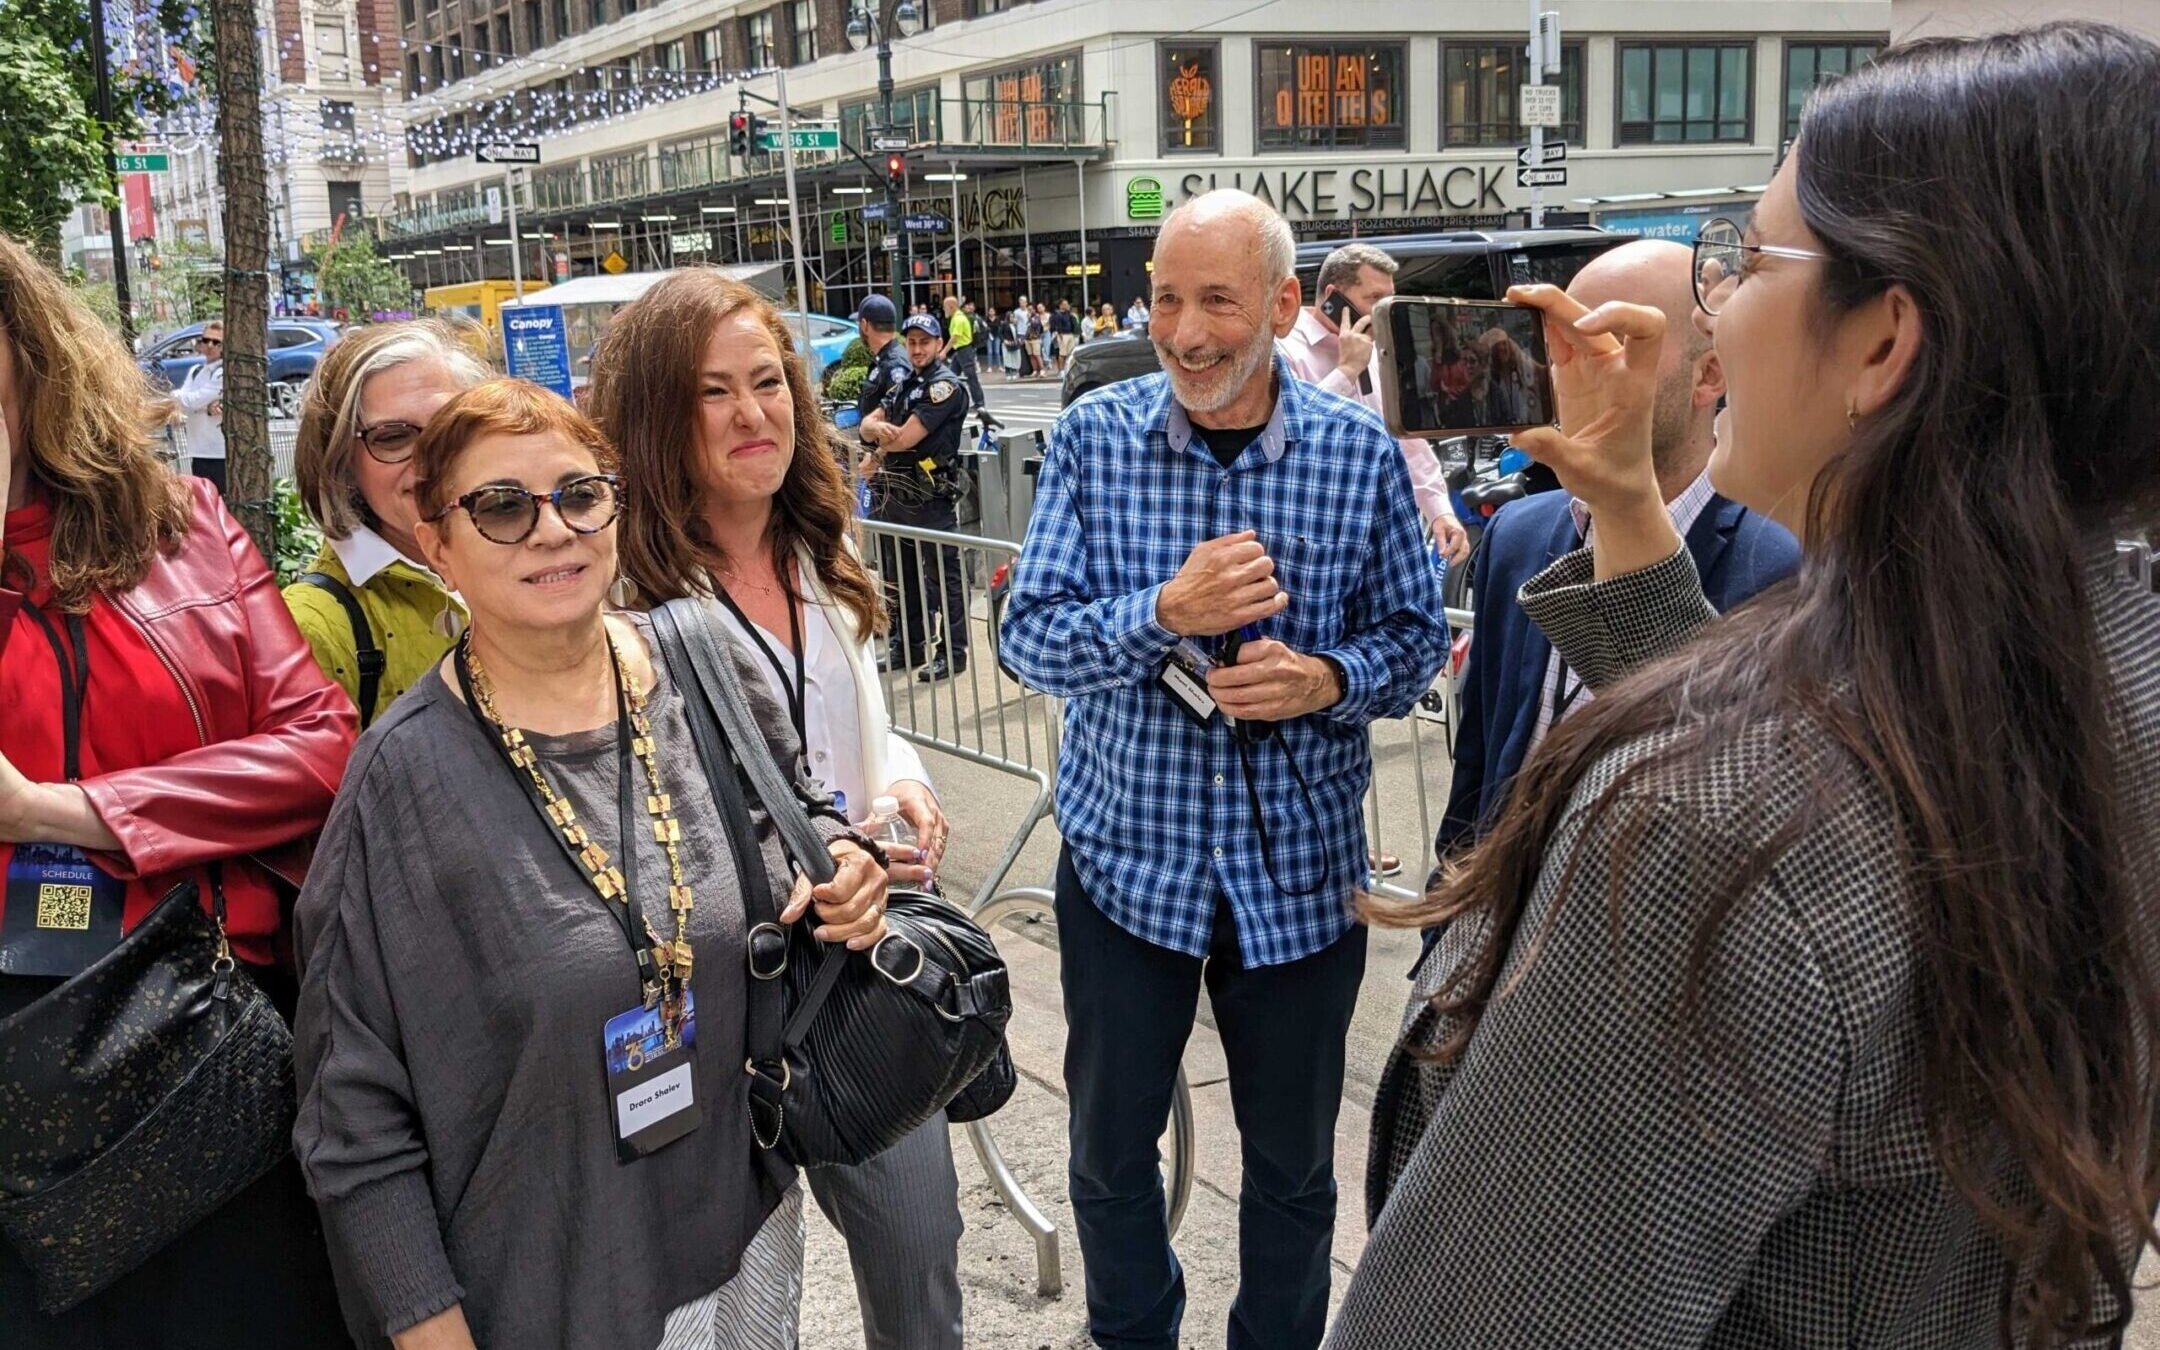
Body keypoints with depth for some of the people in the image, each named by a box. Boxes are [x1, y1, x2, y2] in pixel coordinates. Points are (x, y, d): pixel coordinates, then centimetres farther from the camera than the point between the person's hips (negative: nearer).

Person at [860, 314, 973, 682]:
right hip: (897, 494, 9)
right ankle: (910, 645, 26)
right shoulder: (906, 385, 16)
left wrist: (879, 450, 1)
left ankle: (953, 652, 4)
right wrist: (879, 428, -16)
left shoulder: (945, 386, -10)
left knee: (943, 576, -2)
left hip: (932, 496, -9)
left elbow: (905, 438, -19)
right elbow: (867, 425, 8)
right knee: (901, 574, 15)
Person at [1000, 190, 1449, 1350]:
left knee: (1292, 1162, 17)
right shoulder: (1093, 438, -6)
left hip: (1302, 866, 0)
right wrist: (1164, 612, -27)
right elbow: (1031, 638, -9)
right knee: (1110, 1147, 18)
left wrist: (1330, 680, -20)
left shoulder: (1360, 452, -6)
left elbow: (1417, 635, 1)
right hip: (1127, 855, 1)